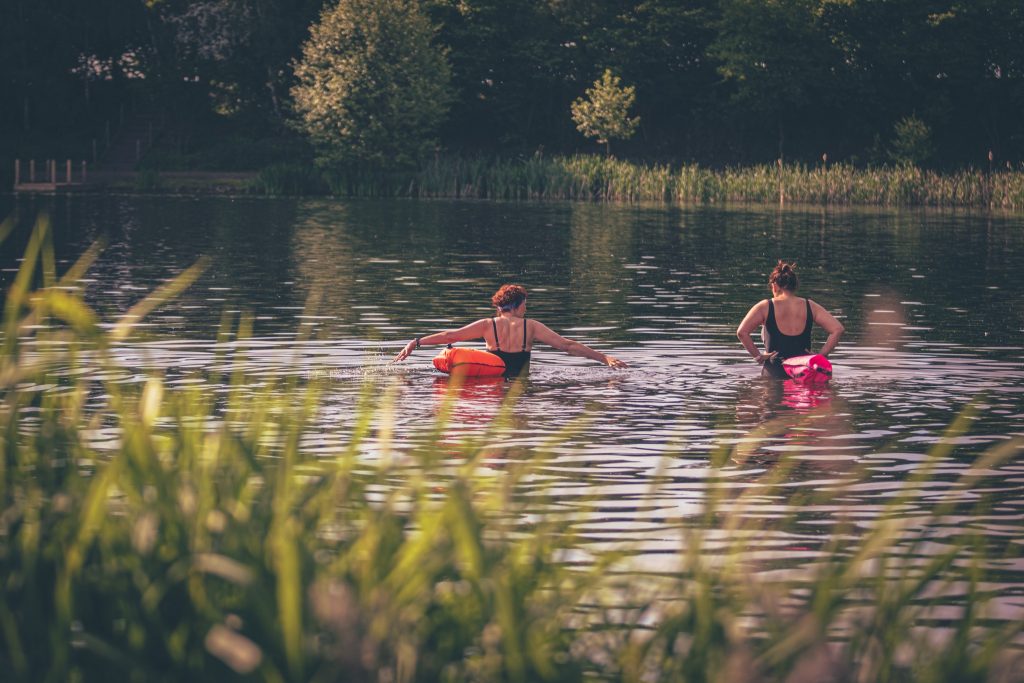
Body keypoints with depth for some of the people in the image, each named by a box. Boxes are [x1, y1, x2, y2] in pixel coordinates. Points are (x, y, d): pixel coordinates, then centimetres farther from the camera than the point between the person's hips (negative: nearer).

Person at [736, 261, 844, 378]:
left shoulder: (765, 307, 2)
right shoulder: (809, 306, 9)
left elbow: (742, 332, -8)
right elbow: (837, 329, 4)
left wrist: (758, 356, 0)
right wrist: (820, 356, 6)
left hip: (774, 373, -2)